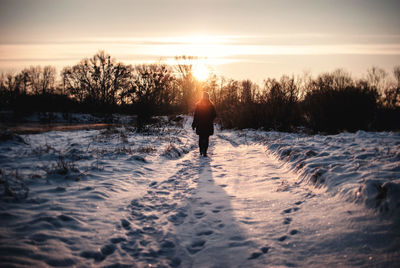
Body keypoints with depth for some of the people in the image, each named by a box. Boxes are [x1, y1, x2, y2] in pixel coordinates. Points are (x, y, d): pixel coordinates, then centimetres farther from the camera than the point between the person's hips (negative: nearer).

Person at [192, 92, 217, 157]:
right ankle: (204, 152, -8)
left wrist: (194, 124, 1)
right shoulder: (211, 105, -2)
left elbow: (195, 115, -4)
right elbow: (214, 115, 2)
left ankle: (201, 151, 11)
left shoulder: (198, 104, -3)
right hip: (208, 125, 0)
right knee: (206, 138, 2)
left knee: (201, 138, 14)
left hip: (200, 125, 0)